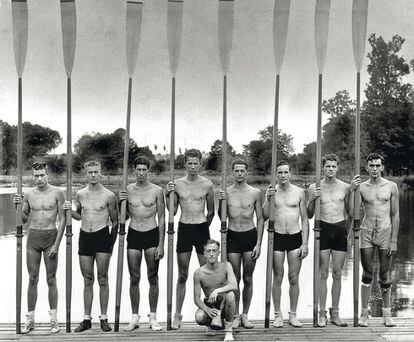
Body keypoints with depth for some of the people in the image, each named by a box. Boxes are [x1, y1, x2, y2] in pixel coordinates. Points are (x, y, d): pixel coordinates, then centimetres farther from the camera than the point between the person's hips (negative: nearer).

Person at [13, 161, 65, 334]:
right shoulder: (28, 194, 5)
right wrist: (18, 206, -5)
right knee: (32, 279, 6)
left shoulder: (57, 193, -3)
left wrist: (57, 244, -9)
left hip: (51, 236, -2)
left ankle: (54, 319, 12)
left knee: (51, 279, 4)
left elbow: (62, 220, -4)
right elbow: (24, 219, 13)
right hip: (33, 237, 2)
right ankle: (30, 319, 15)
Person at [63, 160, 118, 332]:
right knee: (87, 280, 8)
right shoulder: (80, 194, 6)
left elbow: (115, 220, 2)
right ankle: (87, 319, 15)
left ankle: (104, 318, 8)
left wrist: (111, 243, 0)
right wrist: (70, 210, -1)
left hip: (102, 236, -3)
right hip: (84, 236, 3)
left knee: (102, 279, 0)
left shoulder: (109, 195, -5)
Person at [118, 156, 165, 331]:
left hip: (152, 234, -2)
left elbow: (161, 219, -1)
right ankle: (135, 317, 15)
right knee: (134, 278, 5)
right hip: (133, 234, 2)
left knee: (153, 278, 4)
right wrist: (121, 202, -7)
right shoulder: (128, 190, 4)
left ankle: (153, 317, 14)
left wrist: (161, 245, -5)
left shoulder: (157, 190, -2)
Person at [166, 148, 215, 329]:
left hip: (201, 228, 0)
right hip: (184, 229, 1)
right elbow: (172, 211, 5)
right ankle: (177, 315, 16)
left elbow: (211, 211, 10)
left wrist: (205, 226, 8)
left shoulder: (207, 184, 0)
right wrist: (169, 194, -8)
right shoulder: (177, 184, 2)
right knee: (182, 275, 7)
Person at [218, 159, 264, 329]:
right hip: (232, 237, 0)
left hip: (250, 236, 0)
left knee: (248, 279, 7)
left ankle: (245, 315, 19)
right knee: (234, 279, 4)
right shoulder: (226, 192, 1)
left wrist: (258, 244, -3)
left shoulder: (255, 193, 0)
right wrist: (220, 202, -10)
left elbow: (260, 219, 3)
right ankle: (235, 315, 15)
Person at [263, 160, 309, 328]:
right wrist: (267, 199, -17)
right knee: (277, 278, 4)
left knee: (294, 279, 4)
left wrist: (305, 243, -1)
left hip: (295, 237, 0)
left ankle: (293, 315, 16)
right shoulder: (271, 191, 2)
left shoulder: (299, 192, 3)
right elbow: (265, 216, -3)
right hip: (277, 237, 0)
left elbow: (304, 219, 5)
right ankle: (278, 315, 14)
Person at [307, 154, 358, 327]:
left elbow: (350, 211, 10)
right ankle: (322, 314, 8)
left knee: (337, 274, 7)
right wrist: (312, 199, -11)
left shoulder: (345, 187, 4)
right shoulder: (314, 187, 1)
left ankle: (335, 313, 17)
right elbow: (309, 215, 6)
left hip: (340, 230, 2)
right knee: (323, 274, 0)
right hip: (323, 230, -1)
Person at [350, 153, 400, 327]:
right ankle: (364, 313, 13)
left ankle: (387, 314, 19)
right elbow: (351, 211, -4)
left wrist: (394, 240, -2)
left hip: (385, 231, 0)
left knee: (385, 275, 6)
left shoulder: (391, 187, 3)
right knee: (367, 275, 4)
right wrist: (352, 189, -13)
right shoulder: (361, 187, 2)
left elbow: (395, 215, 3)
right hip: (367, 232, 0)